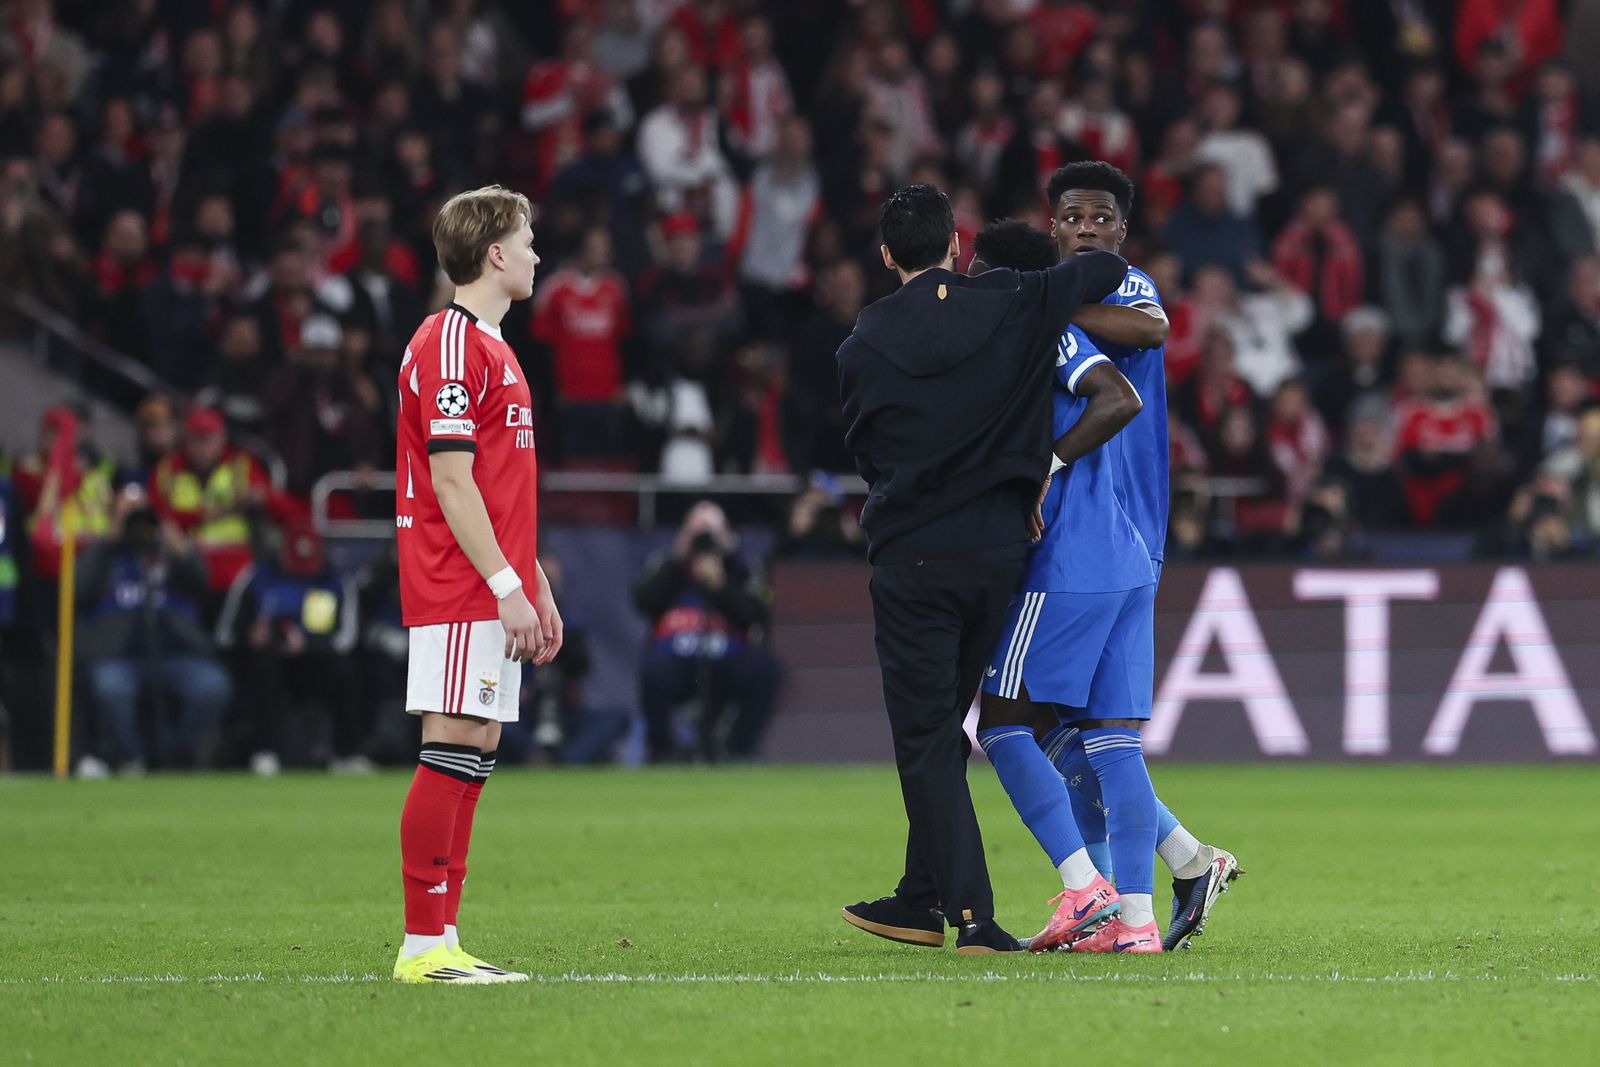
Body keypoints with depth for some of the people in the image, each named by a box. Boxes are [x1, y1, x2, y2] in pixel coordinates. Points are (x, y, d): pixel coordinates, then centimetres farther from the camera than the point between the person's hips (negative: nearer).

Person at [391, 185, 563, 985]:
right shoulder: (450, 344, -12)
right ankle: (424, 944, -10)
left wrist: (536, 587, 22)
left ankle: (441, 941, 10)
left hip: (493, 594, 10)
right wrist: (507, 586, -20)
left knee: (474, 755, 8)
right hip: (460, 595, -10)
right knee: (452, 751, -10)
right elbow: (451, 481, -18)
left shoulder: (489, 346, 20)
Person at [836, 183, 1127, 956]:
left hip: (909, 558, -3)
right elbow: (1106, 270, 2)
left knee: (925, 735, 1)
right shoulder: (1013, 309, -2)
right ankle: (923, 899, 20)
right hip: (997, 548, 3)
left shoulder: (863, 346, -3)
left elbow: (865, 451, 6)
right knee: (942, 726, 15)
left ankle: (971, 911, -7)